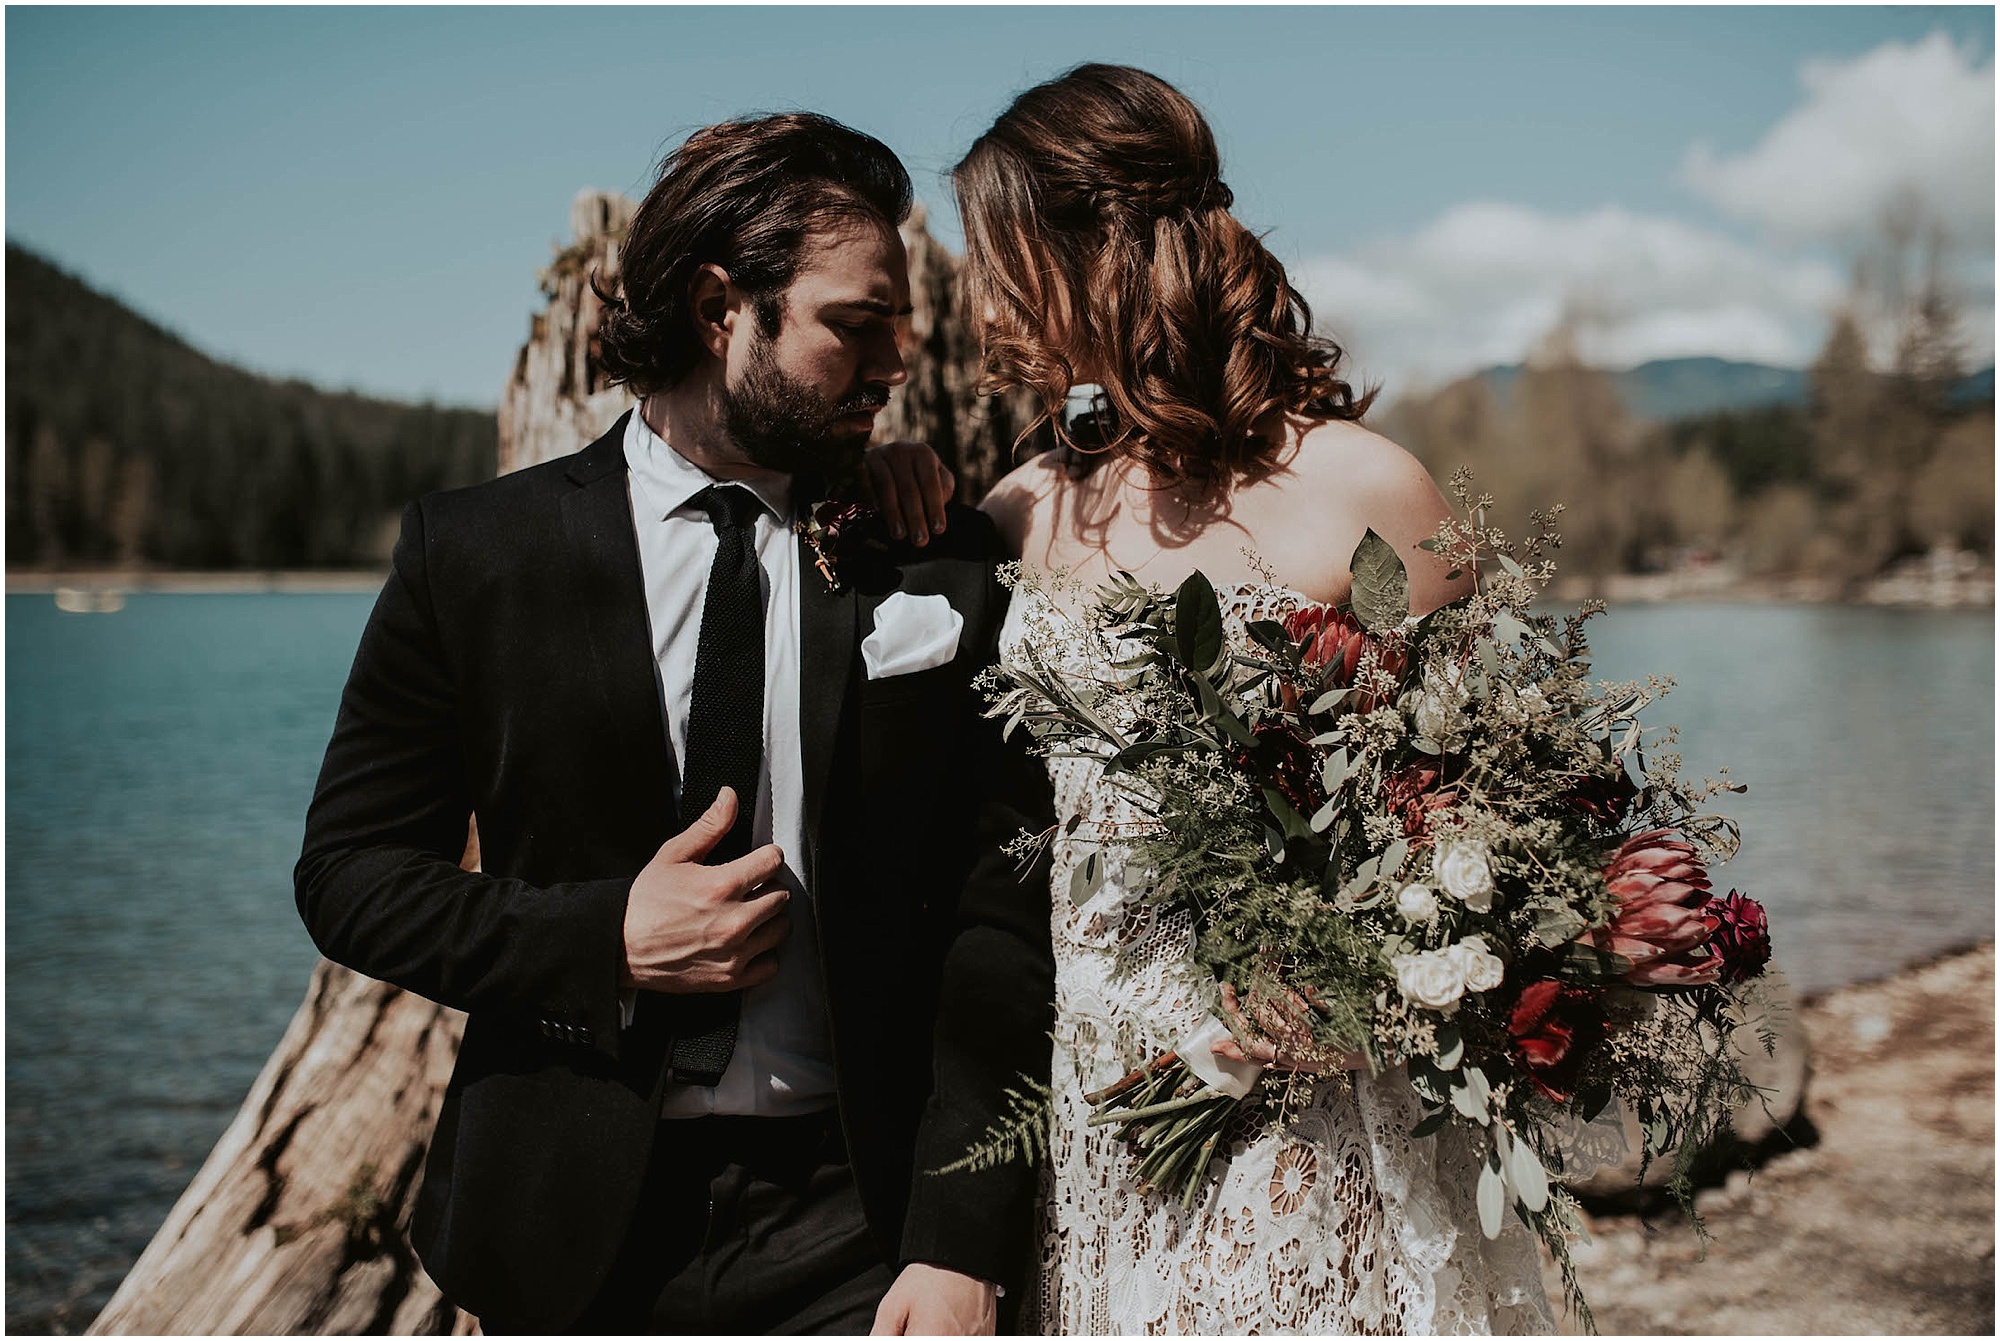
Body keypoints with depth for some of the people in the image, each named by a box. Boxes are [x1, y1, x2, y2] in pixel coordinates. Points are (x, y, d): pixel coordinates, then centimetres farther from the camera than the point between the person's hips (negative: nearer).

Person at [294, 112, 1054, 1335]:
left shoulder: (945, 570, -3)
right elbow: (348, 874, 0)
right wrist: (606, 941, -14)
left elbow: (1005, 915, -5)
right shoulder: (474, 552, -2)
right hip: (577, 1228, 1)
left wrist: (961, 1242, -13)